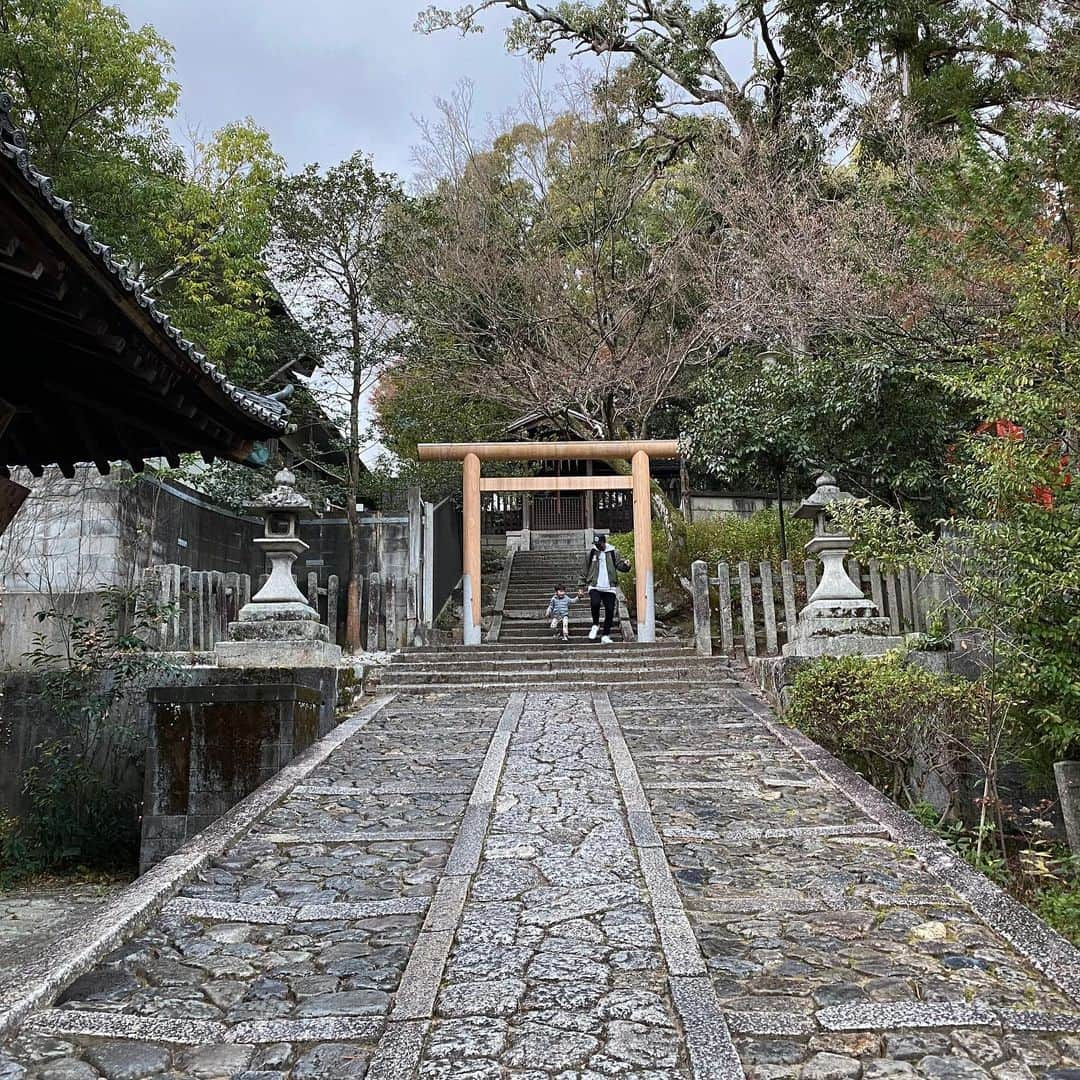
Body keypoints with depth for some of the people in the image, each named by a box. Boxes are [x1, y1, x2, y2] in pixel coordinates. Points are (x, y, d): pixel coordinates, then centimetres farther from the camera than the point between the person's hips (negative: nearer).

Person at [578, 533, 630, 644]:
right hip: (594, 586, -1)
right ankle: (595, 625, 0)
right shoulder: (591, 553, 5)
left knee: (610, 612, -1)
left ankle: (606, 636, 11)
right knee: (595, 603, -26)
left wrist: (626, 565, -27)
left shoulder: (613, 553, 3)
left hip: (609, 588, 1)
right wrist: (582, 585, 8)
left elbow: (620, 565, -4)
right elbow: (585, 570, 10)